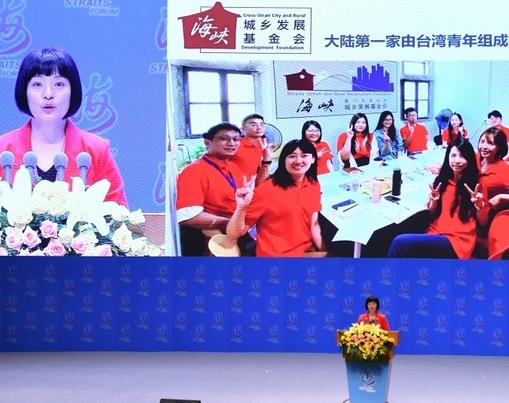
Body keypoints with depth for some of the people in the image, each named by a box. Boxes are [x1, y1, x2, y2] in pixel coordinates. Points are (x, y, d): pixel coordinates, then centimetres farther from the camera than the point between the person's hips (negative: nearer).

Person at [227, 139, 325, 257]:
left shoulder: (313, 186, 4)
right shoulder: (267, 189, -13)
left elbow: (314, 225, 10)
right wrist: (242, 207, -30)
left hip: (307, 252, 6)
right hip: (275, 255, -6)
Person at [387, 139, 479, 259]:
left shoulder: (475, 184, -4)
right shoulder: (442, 180, 11)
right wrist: (433, 201, -3)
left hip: (457, 241, -5)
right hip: (436, 234, 5)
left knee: (400, 242, -23)